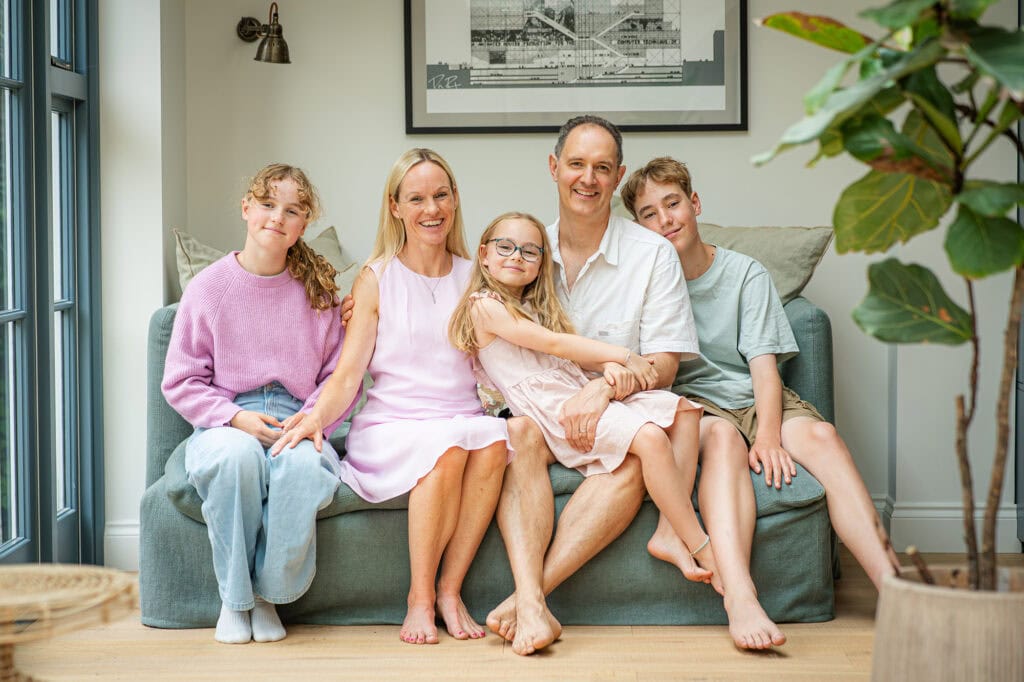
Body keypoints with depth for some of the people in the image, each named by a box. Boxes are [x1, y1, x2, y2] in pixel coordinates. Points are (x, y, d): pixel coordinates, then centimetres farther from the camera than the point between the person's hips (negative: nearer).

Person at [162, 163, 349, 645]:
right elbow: (180, 382, 3)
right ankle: (234, 598, -19)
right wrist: (235, 417, -13)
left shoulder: (316, 290, 7)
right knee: (238, 454, -39)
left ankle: (269, 595, -14)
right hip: (225, 422, -1)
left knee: (303, 464, -37)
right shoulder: (209, 287, 2)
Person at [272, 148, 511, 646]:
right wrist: (318, 415, -23)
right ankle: (419, 597, -20)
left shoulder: (473, 278, 15)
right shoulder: (377, 279, 5)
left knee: (493, 440, -33)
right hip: (391, 426, -3)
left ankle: (449, 589, -22)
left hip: (464, 416, 3)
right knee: (448, 447, -36)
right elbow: (348, 373, -3)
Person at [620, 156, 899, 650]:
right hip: (688, 404, -2)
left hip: (753, 399, 2)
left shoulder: (746, 274, 8)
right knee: (721, 434, -37)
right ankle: (739, 598, -58)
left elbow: (764, 362, -2)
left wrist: (768, 435, -19)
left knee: (819, 435, -29)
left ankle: (892, 583, -42)